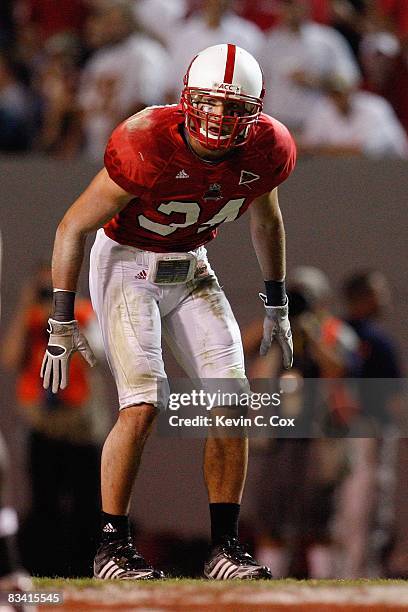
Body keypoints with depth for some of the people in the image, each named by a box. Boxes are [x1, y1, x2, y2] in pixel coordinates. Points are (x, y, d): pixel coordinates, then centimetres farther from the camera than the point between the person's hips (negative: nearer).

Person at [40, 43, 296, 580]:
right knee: (142, 406, -19)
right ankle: (112, 546, -9)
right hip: (126, 262, -5)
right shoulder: (149, 148, -29)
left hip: (191, 269, 5)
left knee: (232, 402, -7)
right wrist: (62, 324, -17)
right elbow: (72, 228, -18)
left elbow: (266, 221, 12)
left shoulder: (265, 153, -13)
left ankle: (225, 545, 1)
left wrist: (277, 308, 17)